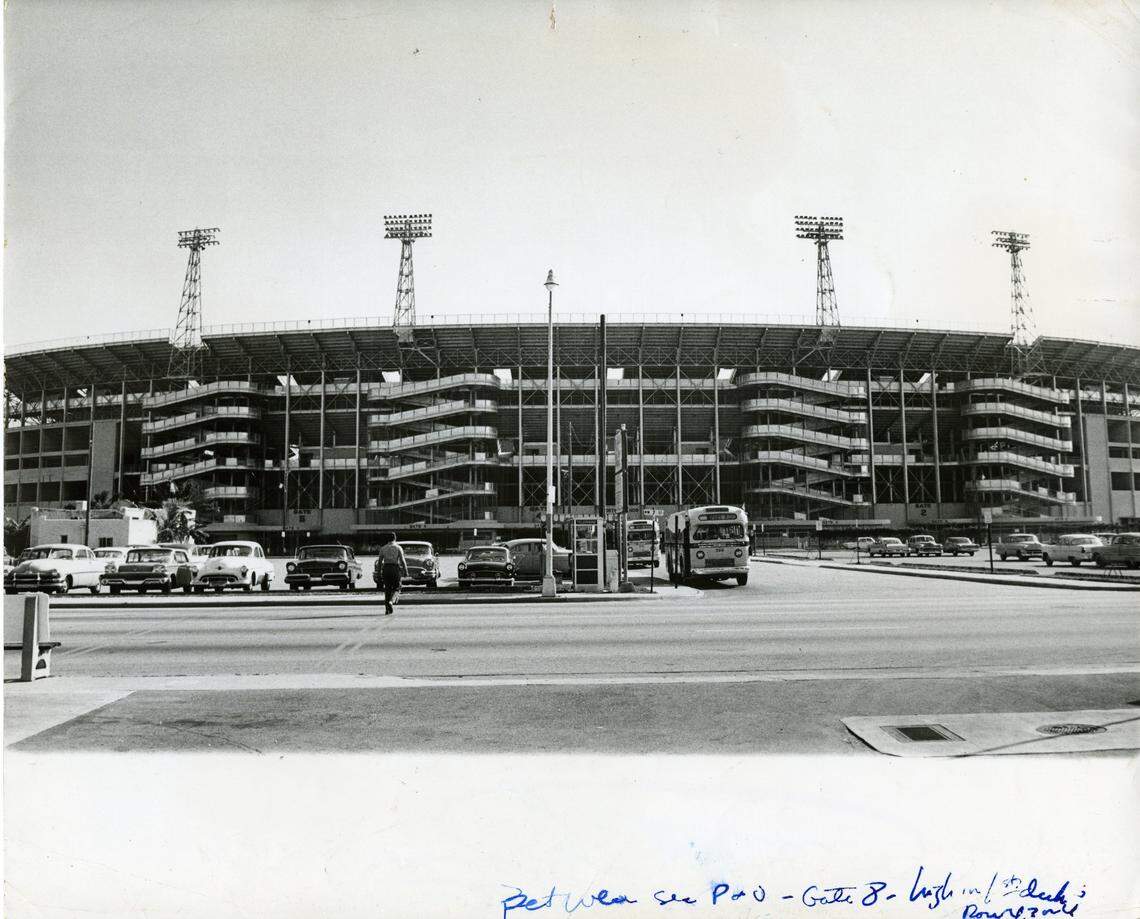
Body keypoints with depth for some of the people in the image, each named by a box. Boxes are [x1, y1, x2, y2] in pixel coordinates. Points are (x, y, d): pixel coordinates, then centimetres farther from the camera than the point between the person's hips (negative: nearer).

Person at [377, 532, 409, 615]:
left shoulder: (383, 548, 6)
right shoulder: (398, 548, -1)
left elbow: (380, 561, 5)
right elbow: (402, 560, -7)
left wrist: (379, 572, 11)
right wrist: (406, 571, -1)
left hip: (386, 568, 2)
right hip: (396, 568, -2)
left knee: (387, 589, 11)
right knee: (396, 589, 8)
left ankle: (387, 609, 8)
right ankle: (391, 601, -21)